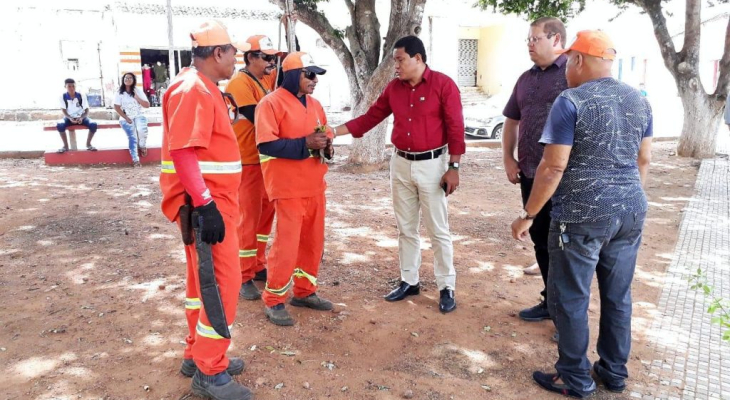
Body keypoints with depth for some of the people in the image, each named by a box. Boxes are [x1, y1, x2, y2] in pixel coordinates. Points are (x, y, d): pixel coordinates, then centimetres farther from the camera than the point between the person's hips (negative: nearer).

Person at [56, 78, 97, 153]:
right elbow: (64, 111, -6)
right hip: (69, 118, 0)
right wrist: (70, 118, -27)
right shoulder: (63, 97, -7)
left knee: (93, 125, -30)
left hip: (81, 117, 0)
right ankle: (66, 146, -13)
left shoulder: (82, 96, -8)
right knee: (59, 125, -32)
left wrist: (81, 118, -26)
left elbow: (86, 110, -6)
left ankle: (88, 144, -7)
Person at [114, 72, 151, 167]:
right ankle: (135, 160, -29)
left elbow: (147, 105, 0)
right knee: (132, 136, -24)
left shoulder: (138, 91, 5)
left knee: (142, 130, -33)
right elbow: (117, 107, -2)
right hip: (126, 118, -1)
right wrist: (126, 118, -12)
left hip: (139, 116, 1)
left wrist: (137, 97, -12)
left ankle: (142, 146, -2)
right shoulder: (120, 93, 3)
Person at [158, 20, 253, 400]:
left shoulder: (204, 89, 16)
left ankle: (198, 355, 30)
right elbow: (182, 152, -24)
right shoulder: (193, 89, -16)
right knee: (222, 283, -5)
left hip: (210, 200, 11)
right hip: (205, 205, -11)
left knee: (204, 280, 17)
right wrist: (205, 204, -28)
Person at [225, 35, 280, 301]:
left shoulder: (268, 79, 10)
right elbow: (258, 118, -22)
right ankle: (244, 277, 6)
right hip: (248, 161, -8)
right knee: (250, 217, -4)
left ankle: (258, 266, 27)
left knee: (265, 213, 14)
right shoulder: (240, 82, -14)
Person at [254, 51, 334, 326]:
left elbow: (324, 132, 22)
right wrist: (305, 144, -25)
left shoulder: (315, 104, 14)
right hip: (288, 187, -8)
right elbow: (266, 144, -19)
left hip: (314, 185, 8)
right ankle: (273, 301, 11)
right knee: (286, 244, -5)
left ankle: (304, 292, 30)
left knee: (313, 241, 14)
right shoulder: (271, 103, -10)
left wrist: (326, 143, -3)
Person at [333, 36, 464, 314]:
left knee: (438, 230, 2)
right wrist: (333, 132, 1)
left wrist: (454, 167, -13)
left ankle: (446, 288, 13)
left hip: (432, 165, -5)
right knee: (406, 228, 12)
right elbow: (370, 117, 9)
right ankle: (409, 281, 25)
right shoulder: (394, 88, 5)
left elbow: (455, 127, -10)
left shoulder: (443, 84, -9)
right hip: (401, 164, 5)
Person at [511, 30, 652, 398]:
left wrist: (528, 214, -8)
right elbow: (643, 161, 15)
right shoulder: (639, 100, 9)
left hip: (583, 215, -7)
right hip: (631, 211, 7)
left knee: (570, 297, 7)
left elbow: (553, 168, -16)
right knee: (618, 296, 17)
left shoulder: (570, 102, -12)